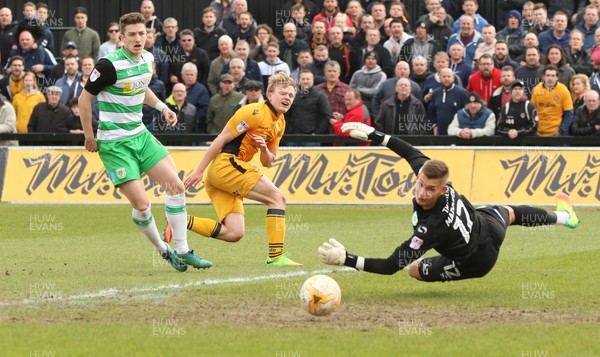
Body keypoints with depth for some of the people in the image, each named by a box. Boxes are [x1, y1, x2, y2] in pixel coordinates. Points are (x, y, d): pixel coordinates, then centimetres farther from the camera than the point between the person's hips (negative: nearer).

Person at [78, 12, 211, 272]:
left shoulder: (147, 59, 3)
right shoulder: (110, 65, -20)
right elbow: (85, 98, -12)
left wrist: (162, 107, 11)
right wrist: (89, 137, -8)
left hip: (140, 135, 7)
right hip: (115, 143, -7)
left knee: (176, 186, 0)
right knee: (141, 205, -11)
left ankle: (182, 251, 9)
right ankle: (163, 250, 13)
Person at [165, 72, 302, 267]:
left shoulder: (280, 123, 16)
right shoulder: (255, 112, -11)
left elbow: (267, 162, 21)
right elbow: (220, 140, -12)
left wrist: (264, 149, -3)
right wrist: (199, 171, -14)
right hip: (224, 163, -9)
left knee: (234, 233, -2)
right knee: (278, 198, -12)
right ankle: (276, 256, -15)